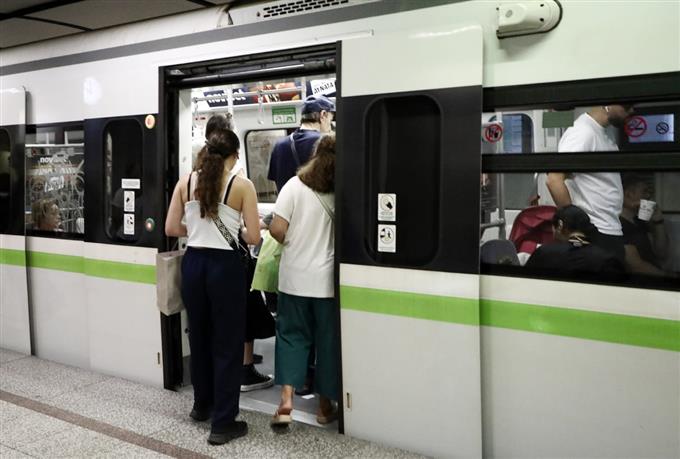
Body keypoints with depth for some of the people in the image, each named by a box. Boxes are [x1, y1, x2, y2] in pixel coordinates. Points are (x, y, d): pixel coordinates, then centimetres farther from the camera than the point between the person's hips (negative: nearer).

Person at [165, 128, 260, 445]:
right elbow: (253, 238, -11)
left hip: (193, 263, 5)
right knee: (227, 344, 6)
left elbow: (171, 229, 3)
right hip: (225, 266, -4)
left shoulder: (186, 182, 2)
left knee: (199, 337, 21)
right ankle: (223, 423, 11)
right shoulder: (241, 185, -9)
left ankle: (202, 405, 39)